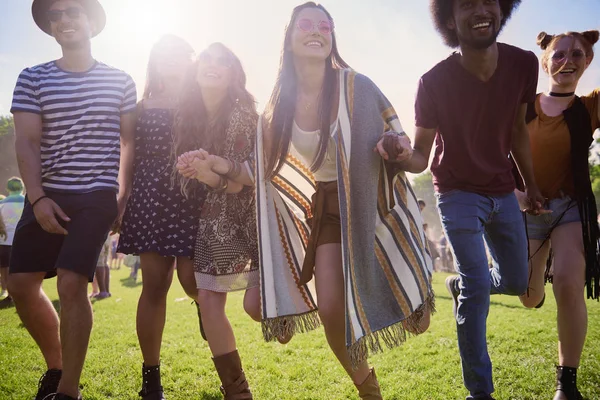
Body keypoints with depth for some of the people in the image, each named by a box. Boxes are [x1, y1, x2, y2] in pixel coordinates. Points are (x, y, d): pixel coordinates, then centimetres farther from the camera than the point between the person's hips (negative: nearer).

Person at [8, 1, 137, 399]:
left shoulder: (120, 81, 4)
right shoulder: (33, 79, 4)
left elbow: (129, 141, 8)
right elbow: (26, 144, -3)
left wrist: (125, 195, 0)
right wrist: (37, 198, -14)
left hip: (97, 196, -3)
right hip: (46, 196, 3)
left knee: (71, 284, -14)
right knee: (21, 284, 3)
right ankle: (56, 365, 26)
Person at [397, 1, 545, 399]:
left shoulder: (524, 64, -10)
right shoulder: (435, 82, -21)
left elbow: (518, 131, 5)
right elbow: (421, 155, -16)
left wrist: (531, 186, 11)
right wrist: (401, 156, -39)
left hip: (503, 191, 5)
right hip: (458, 194, -4)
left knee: (518, 282, 11)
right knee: (478, 288, -11)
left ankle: (459, 284, 43)